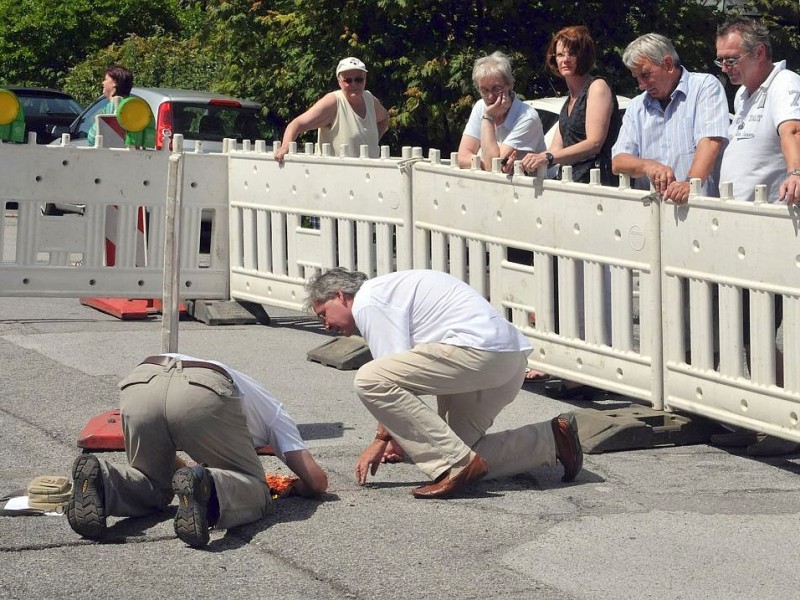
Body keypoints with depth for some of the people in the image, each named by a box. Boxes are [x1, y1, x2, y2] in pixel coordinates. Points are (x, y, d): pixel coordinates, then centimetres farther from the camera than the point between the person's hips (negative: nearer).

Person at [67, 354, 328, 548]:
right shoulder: (271, 410, 36)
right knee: (255, 492, 12)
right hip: (205, 393, -4)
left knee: (153, 488, 26)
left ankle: (100, 478, -7)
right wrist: (294, 488, 48)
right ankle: (204, 487, -22)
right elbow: (317, 480, 28)